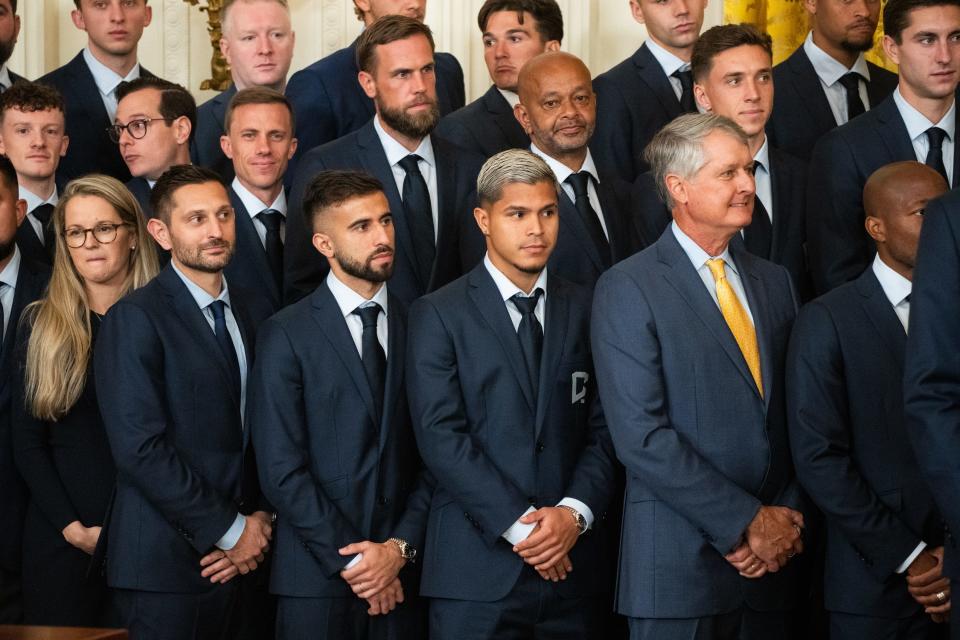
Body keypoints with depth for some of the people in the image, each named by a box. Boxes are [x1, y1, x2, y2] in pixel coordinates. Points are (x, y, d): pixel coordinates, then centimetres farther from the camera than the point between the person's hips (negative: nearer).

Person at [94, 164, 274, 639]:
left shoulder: (254, 316, 12)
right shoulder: (134, 319, -8)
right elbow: (139, 447, -16)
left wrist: (261, 519, -2)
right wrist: (229, 531, -12)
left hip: (240, 561, 6)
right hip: (166, 562, -6)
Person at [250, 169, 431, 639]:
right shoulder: (286, 335, -3)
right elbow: (281, 469, -8)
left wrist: (401, 548, -7)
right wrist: (351, 558, -11)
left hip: (401, 579, 3)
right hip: (316, 580, -3)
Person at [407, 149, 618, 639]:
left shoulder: (584, 309, 11)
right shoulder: (439, 314, 1)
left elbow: (604, 428, 6)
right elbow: (440, 435, -8)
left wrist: (575, 513, -10)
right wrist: (520, 526, -14)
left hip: (572, 565, 3)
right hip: (478, 568, -3)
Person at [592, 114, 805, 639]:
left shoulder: (774, 281, 13)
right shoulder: (627, 289, -6)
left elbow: (797, 415, 12)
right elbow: (641, 436, -14)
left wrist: (786, 520, -3)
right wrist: (747, 523, -14)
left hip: (774, 557, 5)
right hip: (681, 564, -5)